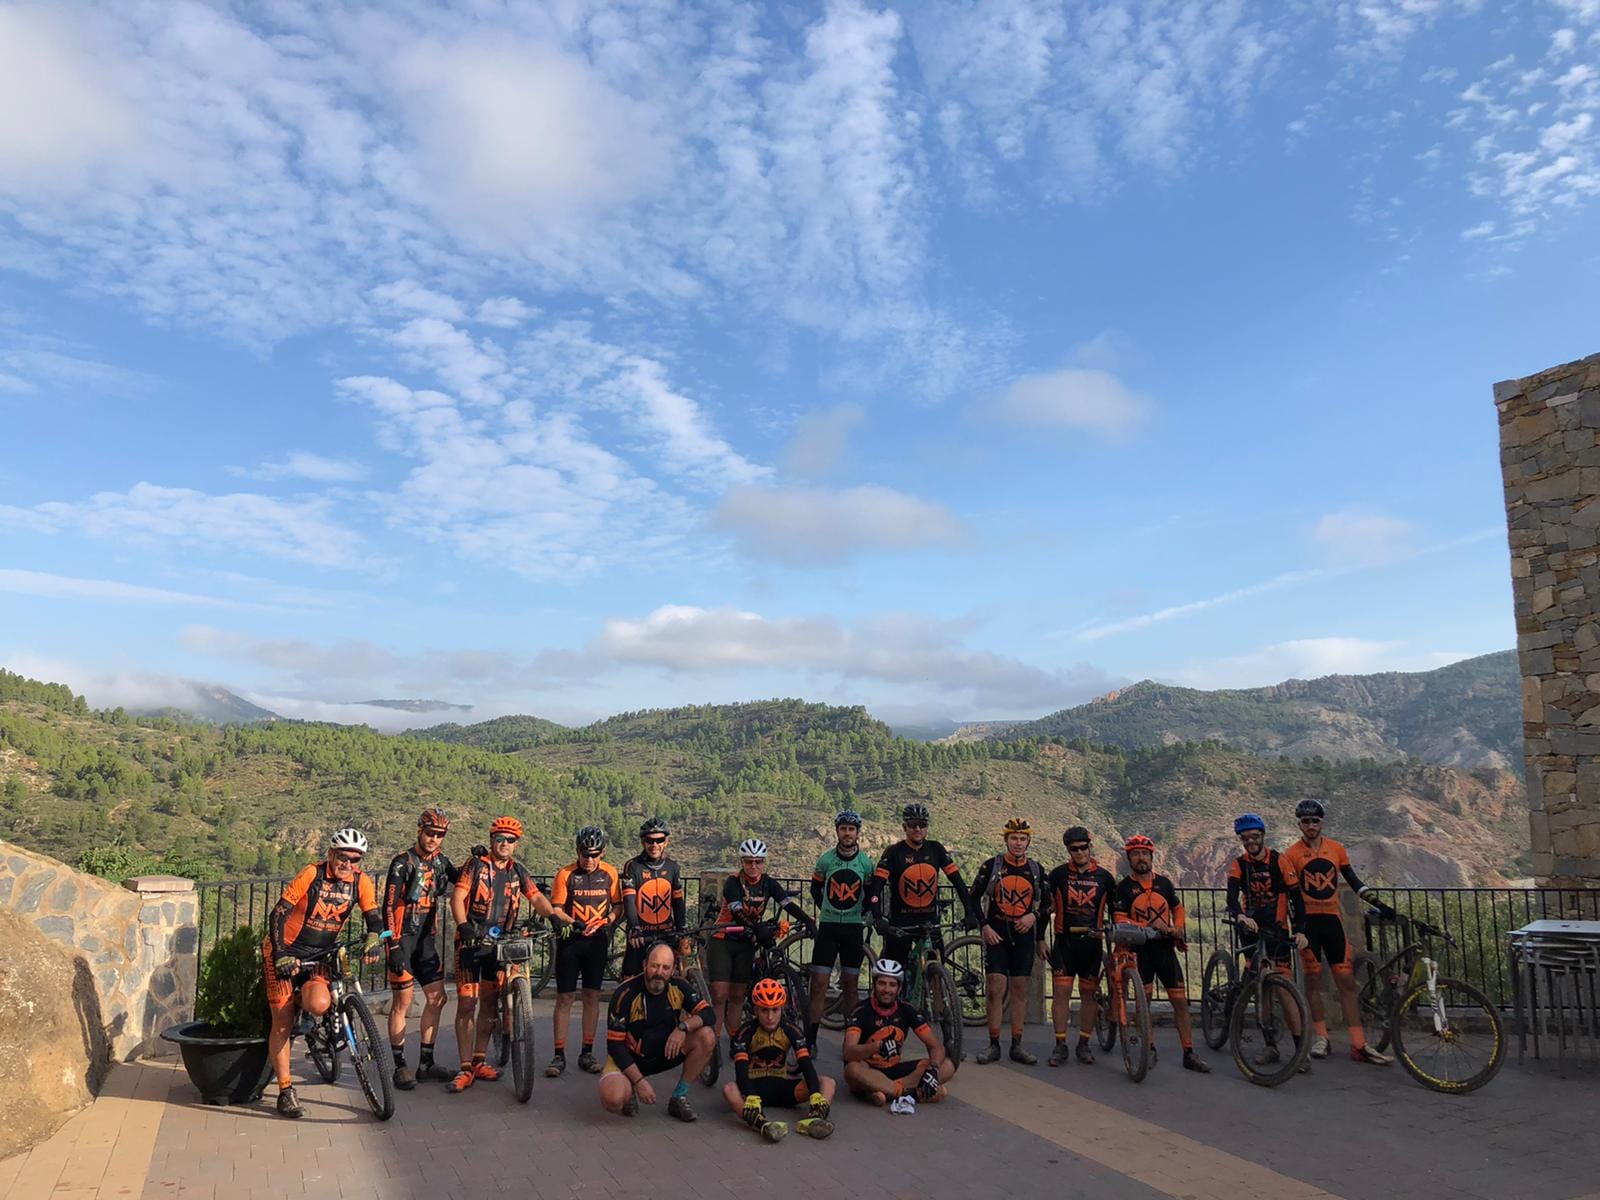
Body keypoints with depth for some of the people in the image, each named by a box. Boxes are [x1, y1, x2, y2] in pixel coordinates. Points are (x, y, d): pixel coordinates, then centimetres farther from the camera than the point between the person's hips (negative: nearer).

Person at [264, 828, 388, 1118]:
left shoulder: (361, 881, -6)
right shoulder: (312, 874, -18)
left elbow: (374, 916, -6)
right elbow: (279, 913, -17)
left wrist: (373, 938, -29)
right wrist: (280, 955, -25)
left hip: (319, 957, 3)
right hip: (286, 954, -3)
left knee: (319, 1005, -24)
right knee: (283, 1023, -4)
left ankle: (303, 1000, 13)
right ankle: (285, 1092, 8)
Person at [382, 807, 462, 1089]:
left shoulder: (439, 861, 8)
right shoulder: (403, 862, -12)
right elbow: (389, 906, -15)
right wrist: (393, 947, -19)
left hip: (427, 939, 7)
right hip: (403, 940, -6)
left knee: (437, 998, 6)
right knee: (402, 1002, 0)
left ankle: (426, 1063, 16)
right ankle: (400, 1066, 11)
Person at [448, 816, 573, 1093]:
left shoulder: (518, 872, 8)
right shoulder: (476, 865, -4)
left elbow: (536, 897, -1)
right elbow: (457, 897, -13)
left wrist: (556, 915, -20)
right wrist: (464, 926, -29)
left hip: (499, 944, 4)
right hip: (471, 941, -4)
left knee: (490, 1002, 10)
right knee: (467, 1002, -5)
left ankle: (479, 1061, 22)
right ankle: (465, 1069, -1)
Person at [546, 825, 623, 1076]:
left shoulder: (610, 873, 1)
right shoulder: (566, 874, -6)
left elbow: (618, 906, 7)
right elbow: (556, 908, -6)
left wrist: (608, 921, -13)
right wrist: (565, 921, -26)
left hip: (596, 941, 2)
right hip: (570, 940, -2)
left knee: (592, 997, 6)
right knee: (564, 998, 0)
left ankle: (587, 1053, 15)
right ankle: (559, 1055, 7)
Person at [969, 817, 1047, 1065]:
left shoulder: (1036, 870, 7)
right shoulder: (991, 866, -2)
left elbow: (1045, 902, 15)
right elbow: (974, 898, 2)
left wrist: (1034, 916, -5)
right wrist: (985, 926, -7)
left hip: (1024, 934, 3)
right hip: (996, 933, -3)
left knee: (1020, 990, 6)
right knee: (996, 989, -6)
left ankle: (1017, 1046, 14)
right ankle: (994, 1046, 3)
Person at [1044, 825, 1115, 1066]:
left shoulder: (1104, 877, 4)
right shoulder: (1058, 875, 1)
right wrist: (1041, 939, 1)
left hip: (1092, 942, 1)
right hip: (1065, 941, -1)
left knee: (1089, 994, 6)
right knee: (1061, 992, -3)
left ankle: (1084, 1044, 17)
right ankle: (1060, 1045, 4)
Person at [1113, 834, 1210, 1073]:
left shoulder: (1164, 883, 8)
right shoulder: (1124, 887, -3)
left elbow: (1178, 908, 20)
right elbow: (1121, 922, -10)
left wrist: (1178, 928, 0)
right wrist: (1150, 925, -22)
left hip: (1165, 948, 3)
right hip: (1140, 950, -3)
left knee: (1180, 1001, 1)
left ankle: (1189, 1053, 6)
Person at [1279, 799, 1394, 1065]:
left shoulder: (1337, 849, 7)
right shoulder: (1292, 854, -2)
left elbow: (1353, 880, 11)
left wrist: (1378, 903, 0)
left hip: (1331, 920, 2)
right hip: (1307, 921, -2)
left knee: (1347, 981, -1)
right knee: (1313, 978, 2)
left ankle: (1359, 1045, -1)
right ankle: (1320, 1037, 13)